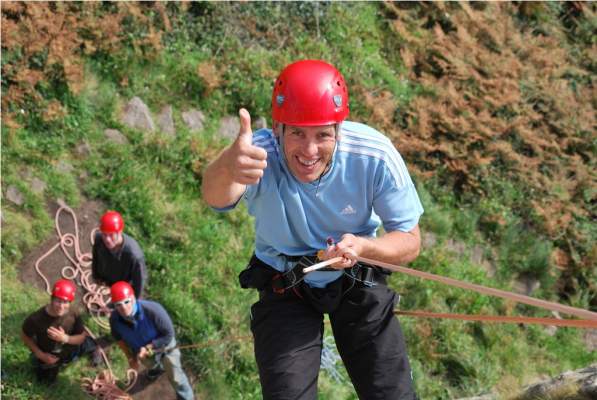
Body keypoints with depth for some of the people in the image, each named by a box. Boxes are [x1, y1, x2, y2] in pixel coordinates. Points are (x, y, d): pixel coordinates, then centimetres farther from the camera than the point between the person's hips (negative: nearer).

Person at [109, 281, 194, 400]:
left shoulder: (153, 310, -46)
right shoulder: (115, 319, -33)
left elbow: (169, 334, -31)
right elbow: (118, 337, -8)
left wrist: (147, 348, -38)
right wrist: (130, 357, -4)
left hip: (164, 344, -3)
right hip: (141, 348, 4)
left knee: (175, 376, 15)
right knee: (150, 364, 36)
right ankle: (158, 367, 72)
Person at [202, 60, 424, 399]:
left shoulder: (375, 156, -26)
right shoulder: (260, 155, -32)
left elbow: (410, 242, -15)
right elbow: (216, 197, -56)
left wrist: (362, 246, -37)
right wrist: (227, 167, -81)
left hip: (359, 284, 1)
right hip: (285, 290, -1)